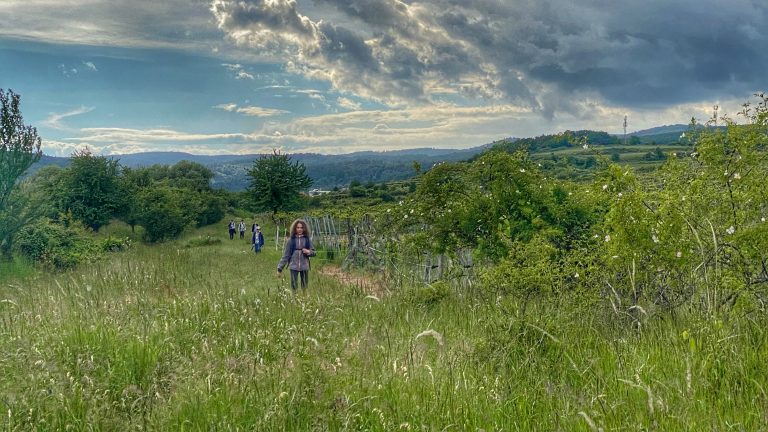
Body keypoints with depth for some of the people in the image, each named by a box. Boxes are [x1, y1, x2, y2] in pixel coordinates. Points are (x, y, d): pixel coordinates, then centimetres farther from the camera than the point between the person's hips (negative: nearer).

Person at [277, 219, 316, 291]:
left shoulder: (307, 240, 3)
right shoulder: (291, 240, -1)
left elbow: (313, 252, 10)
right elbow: (286, 255, 3)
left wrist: (309, 252, -13)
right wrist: (280, 268, 1)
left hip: (304, 267, 1)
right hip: (294, 267, -1)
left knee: (305, 287, 7)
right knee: (294, 286, -1)